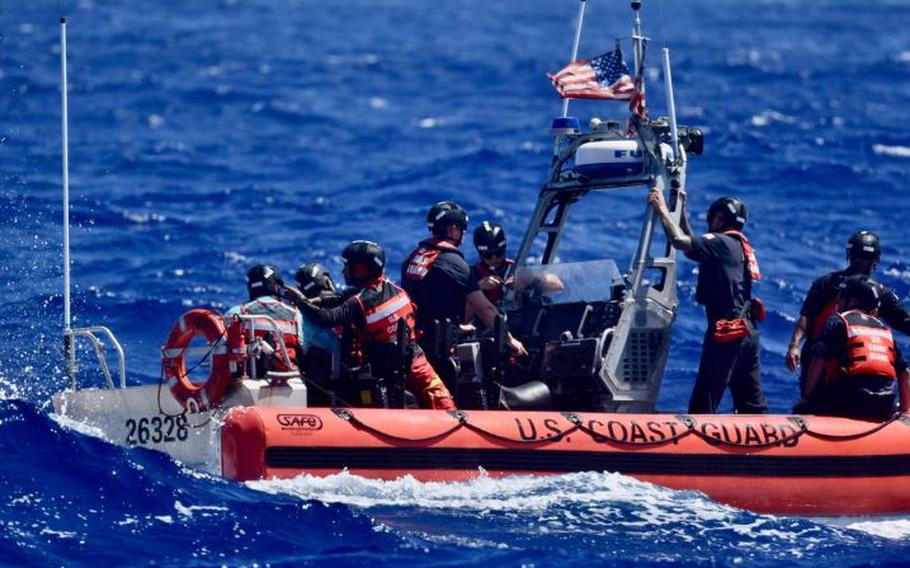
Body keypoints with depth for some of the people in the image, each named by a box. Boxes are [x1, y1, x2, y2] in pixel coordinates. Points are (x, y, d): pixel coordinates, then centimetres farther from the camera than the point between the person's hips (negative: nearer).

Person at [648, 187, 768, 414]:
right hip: (747, 332, 9)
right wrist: (681, 210, 28)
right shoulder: (738, 246, 19)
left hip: (726, 333, -9)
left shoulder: (721, 243, -9)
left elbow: (680, 241, -20)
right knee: (752, 403, 12)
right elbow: (693, 244, 29)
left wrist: (662, 209, -9)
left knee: (703, 403, -7)